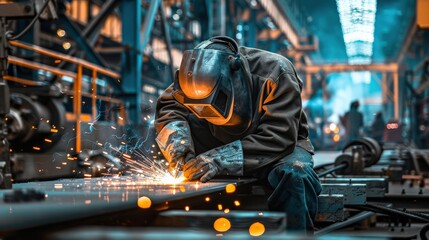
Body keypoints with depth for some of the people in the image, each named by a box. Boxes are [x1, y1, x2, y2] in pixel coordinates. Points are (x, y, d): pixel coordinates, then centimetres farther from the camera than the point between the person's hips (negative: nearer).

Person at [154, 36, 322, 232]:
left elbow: (279, 138, -33)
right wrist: (175, 133, -28)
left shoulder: (275, 73, -27)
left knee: (296, 175, -39)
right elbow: (167, 104, -5)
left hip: (284, 146, -4)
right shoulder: (204, 78, -14)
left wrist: (224, 159, -43)